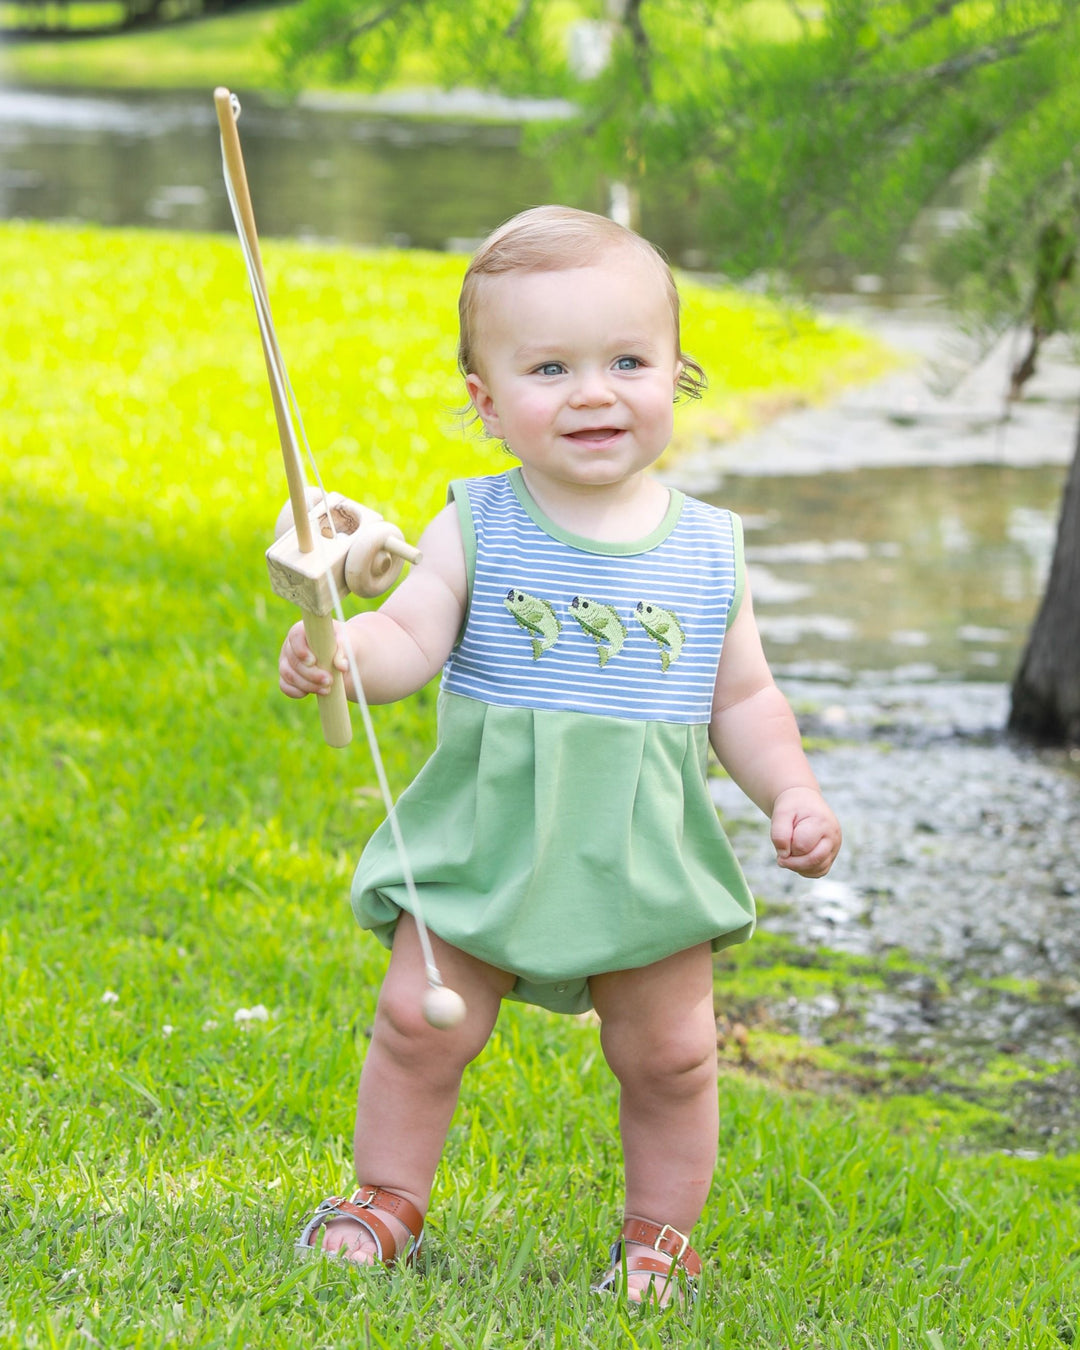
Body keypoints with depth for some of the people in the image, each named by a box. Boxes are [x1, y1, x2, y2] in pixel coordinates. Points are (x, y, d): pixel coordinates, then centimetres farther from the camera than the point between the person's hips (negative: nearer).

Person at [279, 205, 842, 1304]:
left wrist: (790, 794, -4)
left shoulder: (706, 550, 1)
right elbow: (409, 639, -14)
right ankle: (389, 1201, 19)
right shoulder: (478, 531, -5)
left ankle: (658, 1234, 27)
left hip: (648, 859, 1)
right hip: (488, 839, -1)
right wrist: (344, 647, -34)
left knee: (669, 1053, 5)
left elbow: (741, 698, 9)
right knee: (420, 1021, -3)